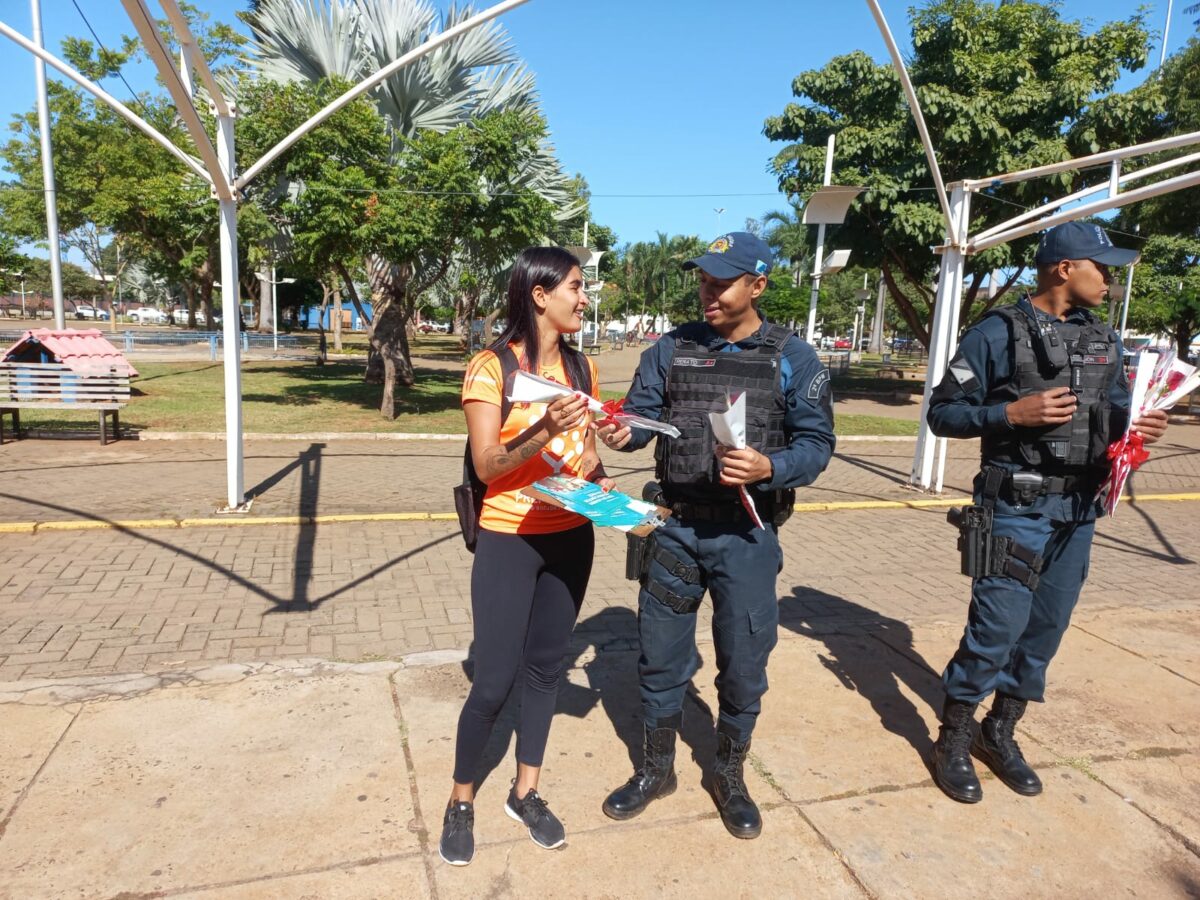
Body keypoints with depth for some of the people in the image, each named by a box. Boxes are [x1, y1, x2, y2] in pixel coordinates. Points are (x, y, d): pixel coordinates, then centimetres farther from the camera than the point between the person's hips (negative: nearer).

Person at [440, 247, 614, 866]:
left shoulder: (580, 367, 5)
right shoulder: (491, 367, -12)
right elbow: (486, 465, -17)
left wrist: (602, 481, -7)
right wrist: (544, 429, -31)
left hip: (571, 537, 5)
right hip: (509, 540, -5)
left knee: (546, 667, 15)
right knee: (495, 681, 2)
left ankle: (525, 793, 33)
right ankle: (460, 802, 27)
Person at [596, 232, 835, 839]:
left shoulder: (793, 359, -2)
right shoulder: (671, 349, 4)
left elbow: (816, 442, -6)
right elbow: (643, 414, -2)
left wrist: (769, 467, -26)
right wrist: (623, 432, -26)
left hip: (746, 536, -1)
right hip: (676, 528, 2)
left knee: (743, 664, 11)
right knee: (661, 656, 13)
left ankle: (729, 775, 37)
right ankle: (656, 769, 37)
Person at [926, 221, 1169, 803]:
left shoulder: (1104, 340, 11)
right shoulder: (999, 334, -9)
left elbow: (1116, 410, 17)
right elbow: (942, 413, -9)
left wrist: (1138, 427, -5)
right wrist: (1012, 412, -21)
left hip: (1078, 511, 7)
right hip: (1017, 509, -6)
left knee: (1046, 629, 12)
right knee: (996, 628, -6)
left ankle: (1000, 732, 29)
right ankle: (954, 741, 14)